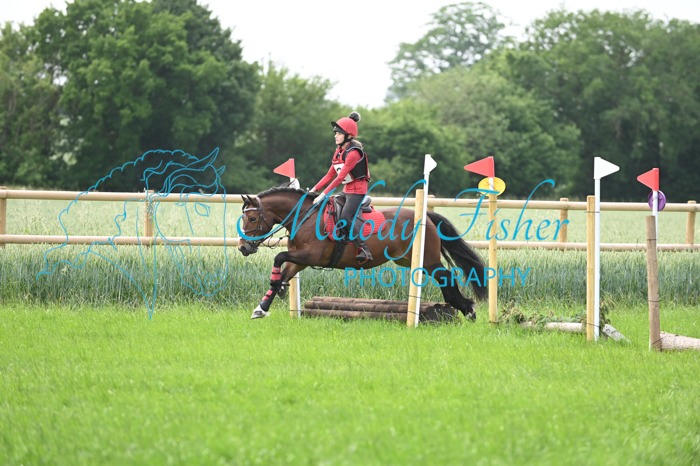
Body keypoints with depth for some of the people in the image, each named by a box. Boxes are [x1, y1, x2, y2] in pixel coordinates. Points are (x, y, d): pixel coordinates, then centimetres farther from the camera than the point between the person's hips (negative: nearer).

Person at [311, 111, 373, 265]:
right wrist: (314, 189, 2)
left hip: (357, 190, -10)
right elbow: (330, 175, 12)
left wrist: (324, 194, -28)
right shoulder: (338, 152, 10)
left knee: (345, 217, -24)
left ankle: (364, 250, -23)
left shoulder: (354, 153, -19)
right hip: (346, 190, 10)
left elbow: (340, 177, -24)